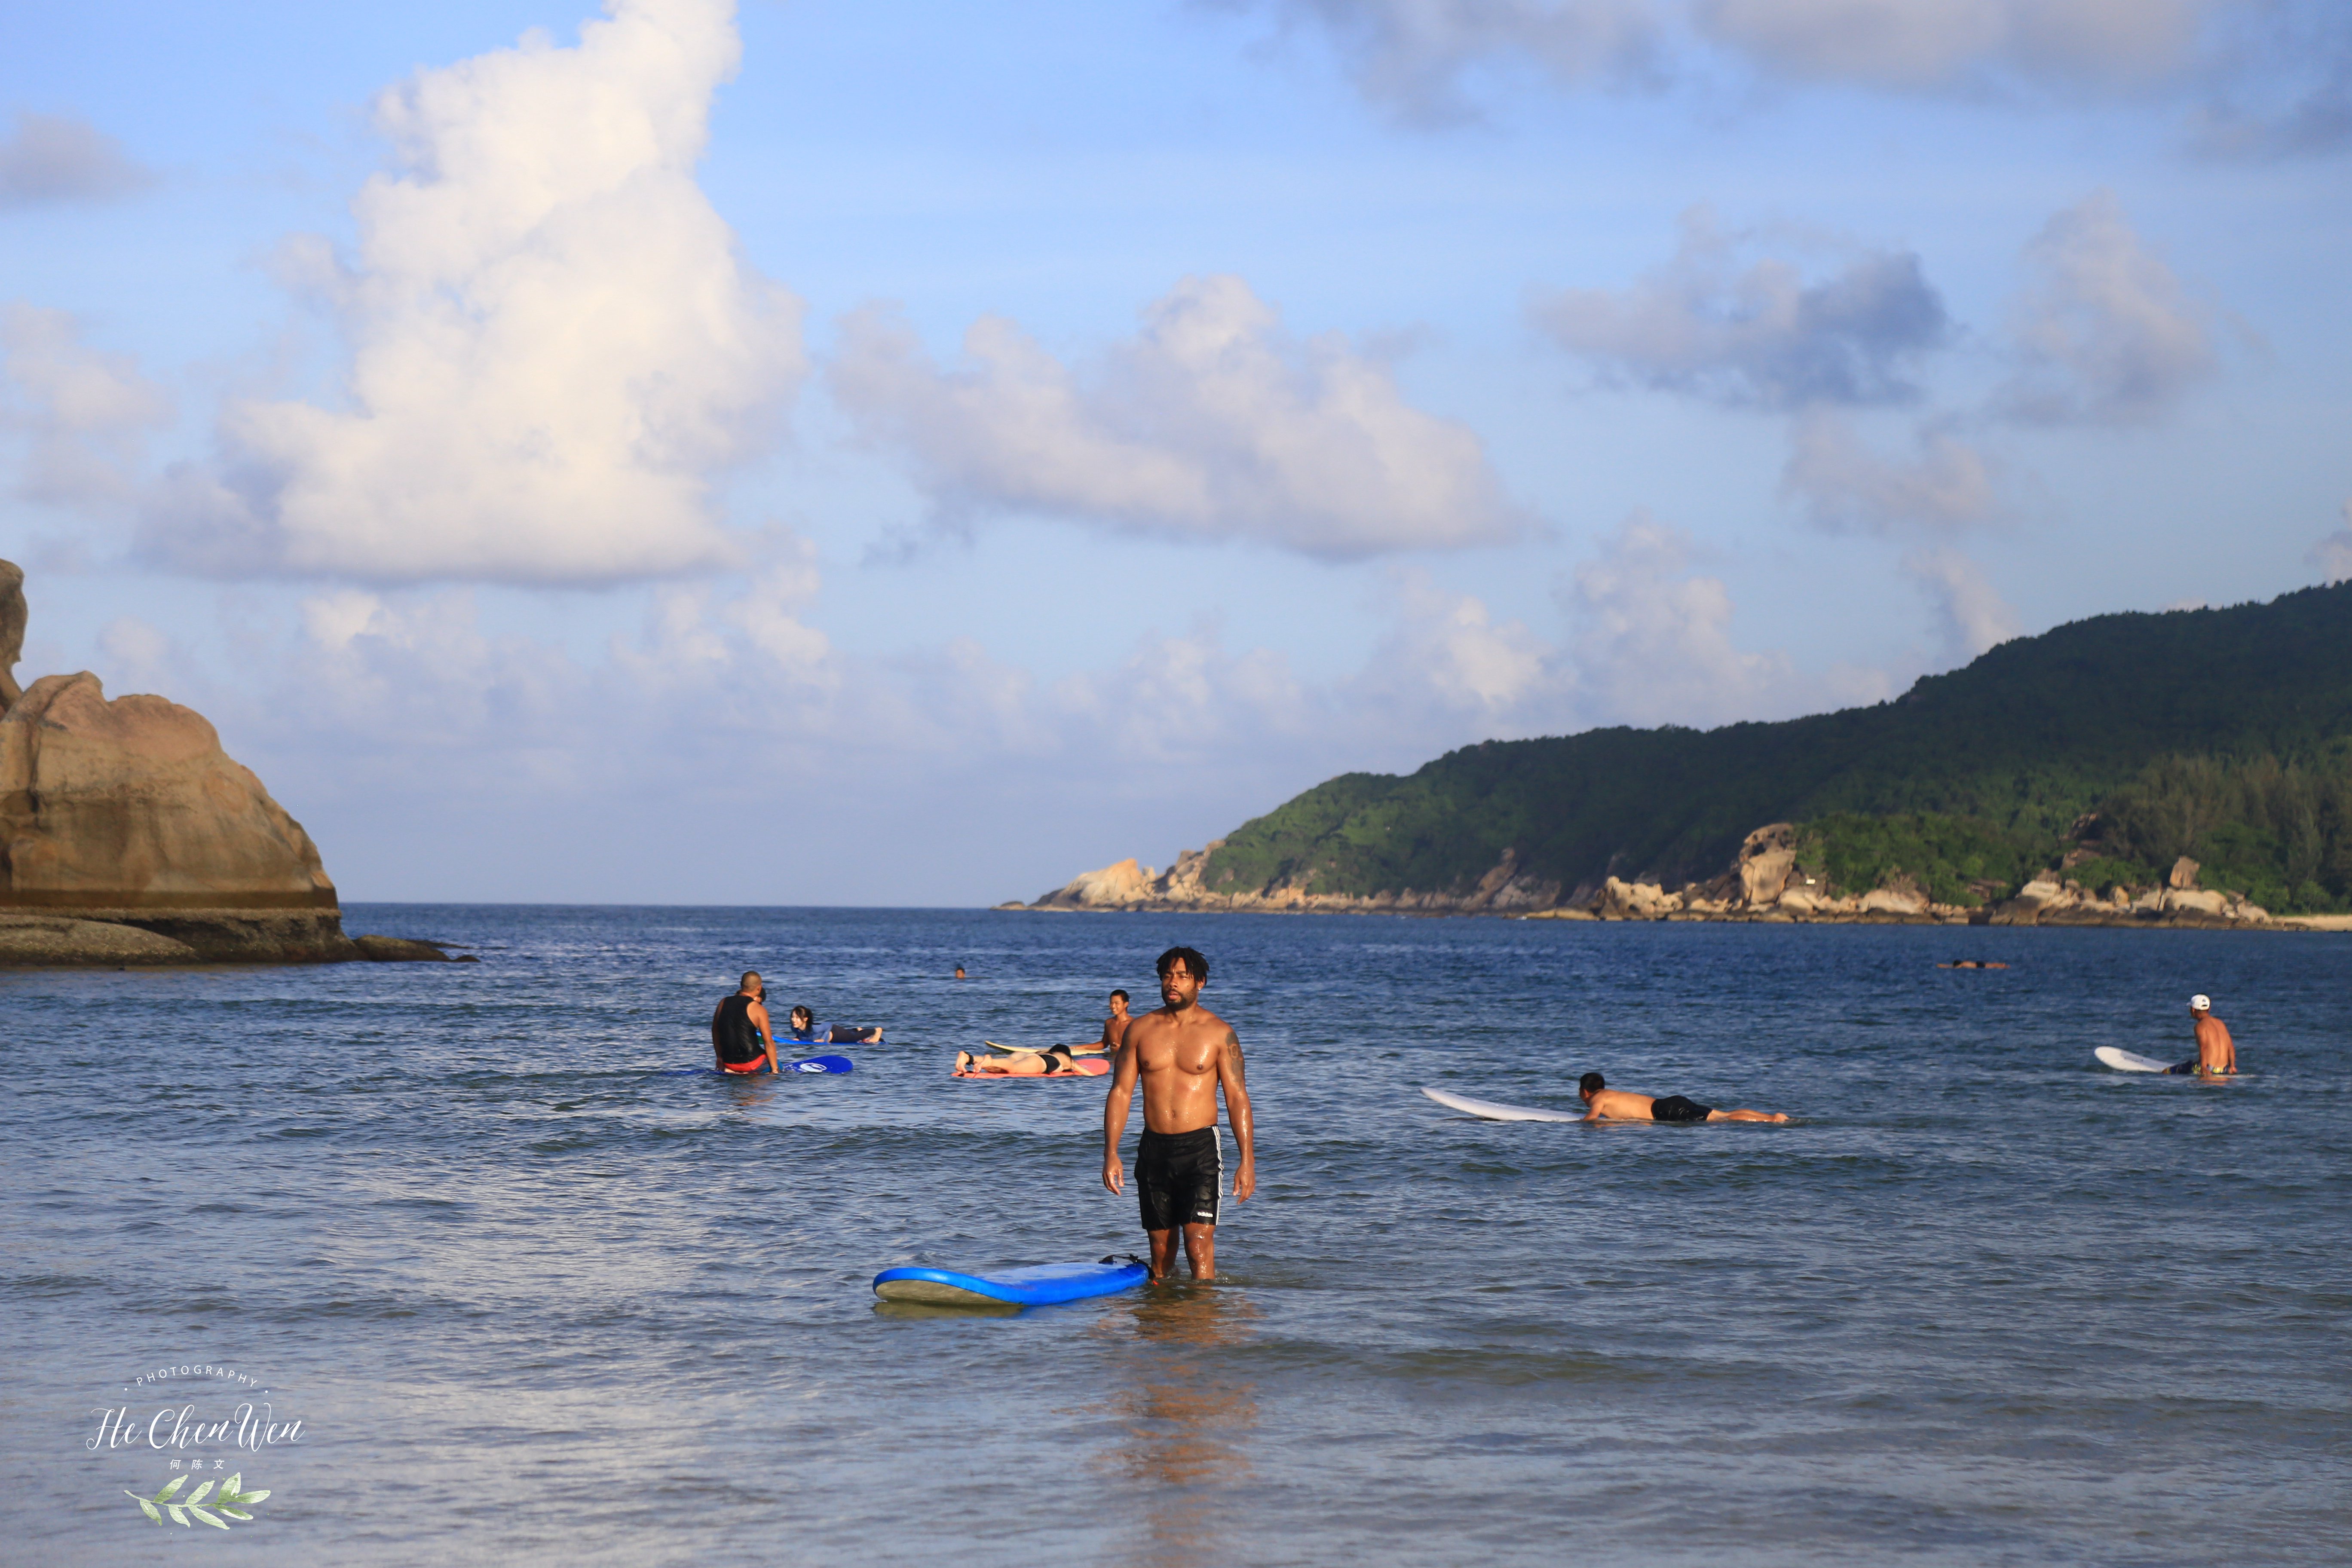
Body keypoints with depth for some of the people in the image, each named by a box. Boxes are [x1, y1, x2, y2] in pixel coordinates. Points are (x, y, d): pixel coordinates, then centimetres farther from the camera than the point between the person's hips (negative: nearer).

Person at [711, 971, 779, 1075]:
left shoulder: (723, 1003, 4)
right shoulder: (758, 1009, -10)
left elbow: (715, 1032, 13)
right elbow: (768, 1042, -10)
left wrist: (720, 1058, 23)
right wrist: (775, 1070, -3)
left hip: (728, 1063, 5)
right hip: (751, 1062, -5)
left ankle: (730, 1071, 4)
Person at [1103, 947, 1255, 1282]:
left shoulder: (1218, 1033, -1)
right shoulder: (1140, 1030, 5)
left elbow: (1237, 1097, 0)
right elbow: (1120, 1092, 5)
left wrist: (1247, 1160, -6)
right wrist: (1111, 1153, -4)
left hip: (1200, 1146, -3)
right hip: (1154, 1149, 3)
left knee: (1199, 1245, -14)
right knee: (1160, 1248, 10)